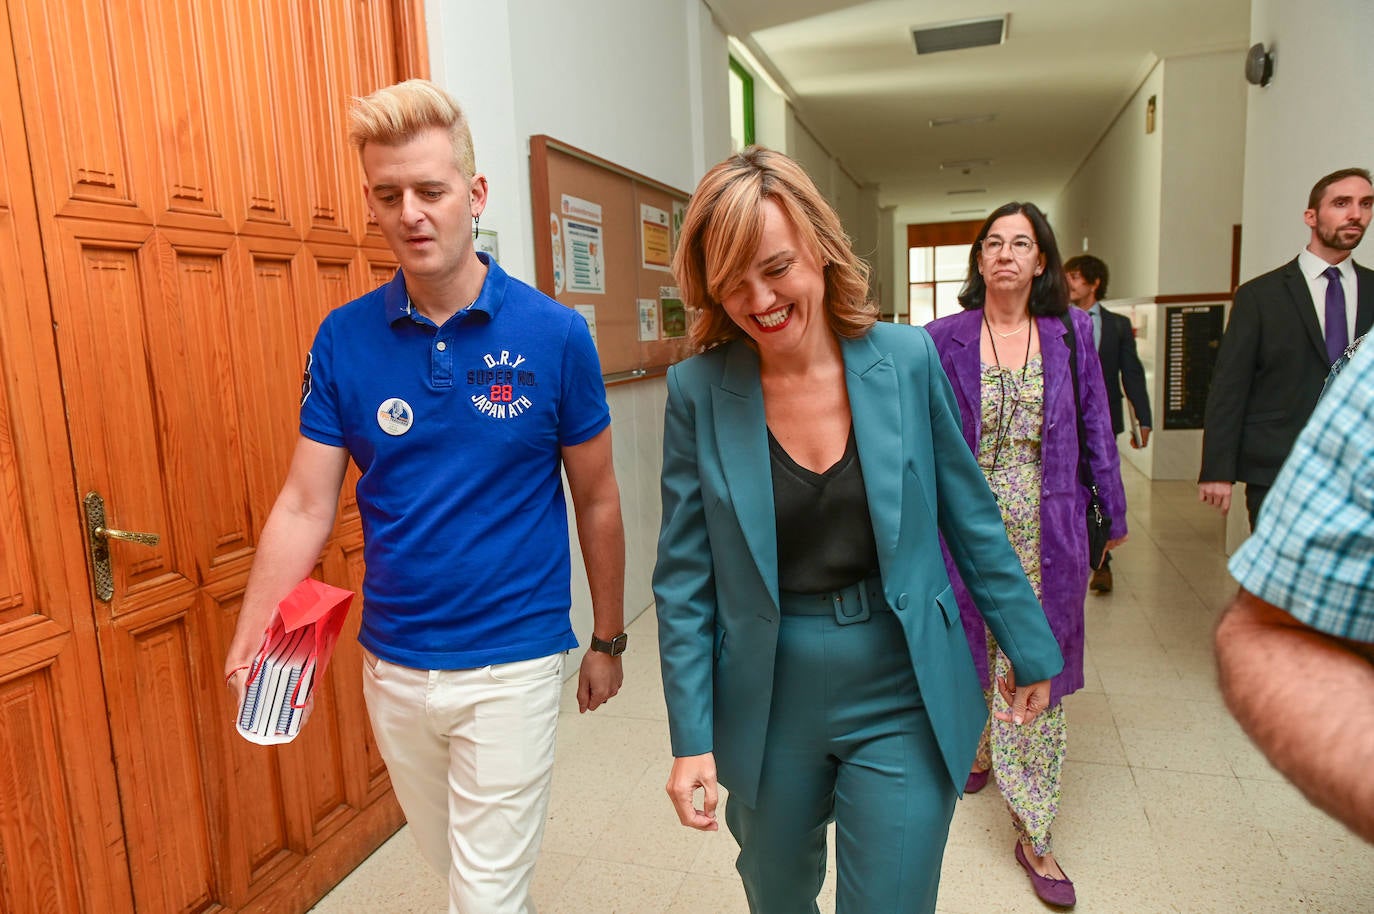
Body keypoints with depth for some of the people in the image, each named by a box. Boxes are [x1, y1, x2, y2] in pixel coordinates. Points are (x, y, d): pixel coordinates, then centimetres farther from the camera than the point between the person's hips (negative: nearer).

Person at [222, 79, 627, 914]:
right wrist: (252, 645, -16)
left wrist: (608, 641, 3)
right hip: (393, 668, 4)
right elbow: (306, 506, -4)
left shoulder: (554, 334, -12)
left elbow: (597, 501, -3)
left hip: (512, 666, -3)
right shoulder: (344, 339, -5)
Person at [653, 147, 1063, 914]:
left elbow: (971, 518, 2)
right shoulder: (698, 390, -11)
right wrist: (690, 737, -6)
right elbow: (684, 577, -6)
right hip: (768, 707, 1)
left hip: (904, 702, 0)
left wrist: (1029, 647, 8)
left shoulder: (907, 359, -10)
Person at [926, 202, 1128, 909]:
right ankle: (978, 745, 45)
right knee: (973, 646, 15)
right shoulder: (945, 338, -1)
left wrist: (1114, 511, 9)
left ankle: (1032, 835, 14)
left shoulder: (1070, 332, 2)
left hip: (1044, 530, 0)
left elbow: (1095, 426, 7)